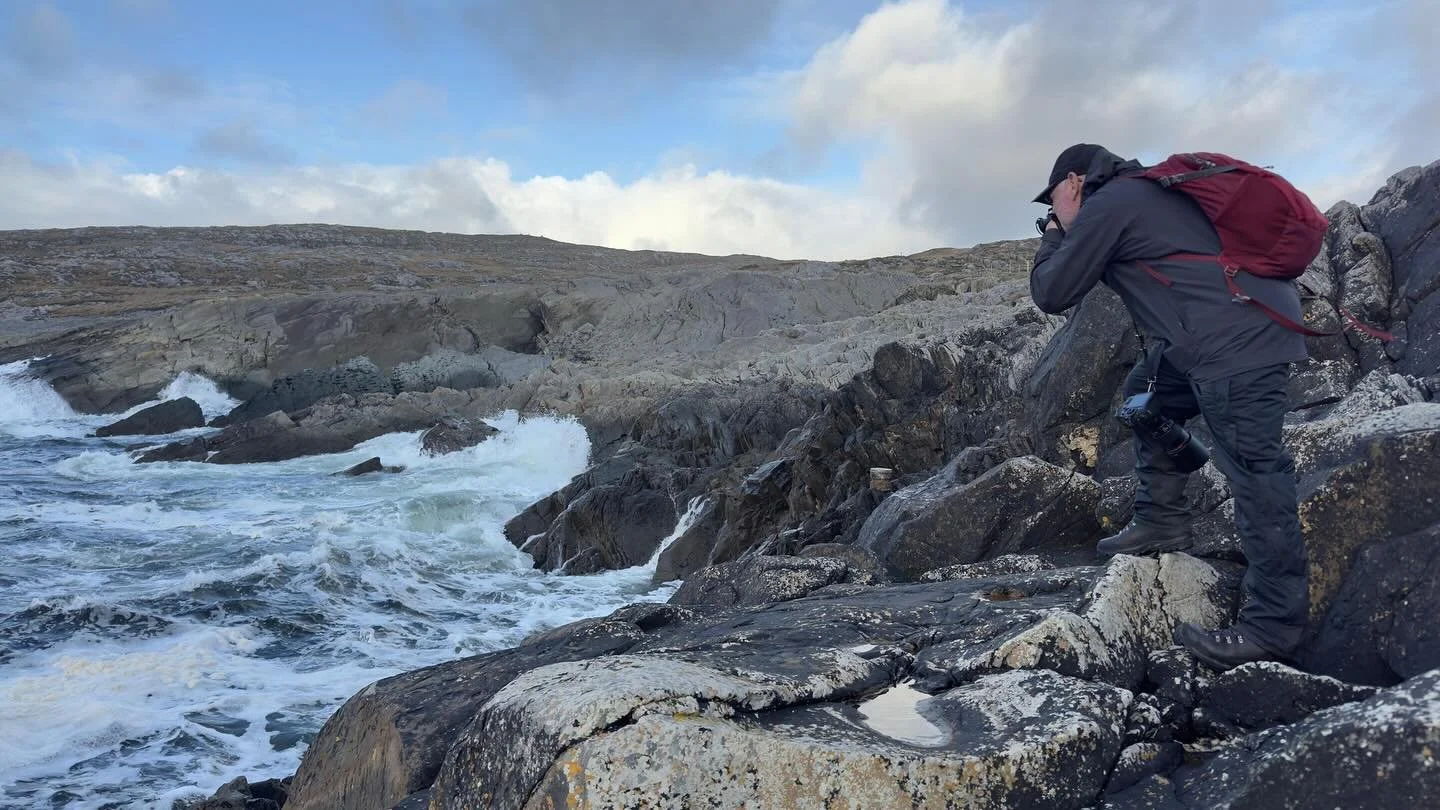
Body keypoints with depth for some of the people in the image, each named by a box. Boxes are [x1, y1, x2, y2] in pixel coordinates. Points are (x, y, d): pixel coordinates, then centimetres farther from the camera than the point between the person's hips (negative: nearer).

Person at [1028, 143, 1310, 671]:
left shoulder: (1105, 205, -4)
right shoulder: (1152, 193, 26)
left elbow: (1052, 294, 0)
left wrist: (1052, 238, 16)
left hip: (1238, 341, -11)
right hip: (1253, 325, 11)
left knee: (1253, 472, -9)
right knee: (1147, 393, 23)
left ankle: (1272, 626, -5)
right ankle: (1161, 521, 24)